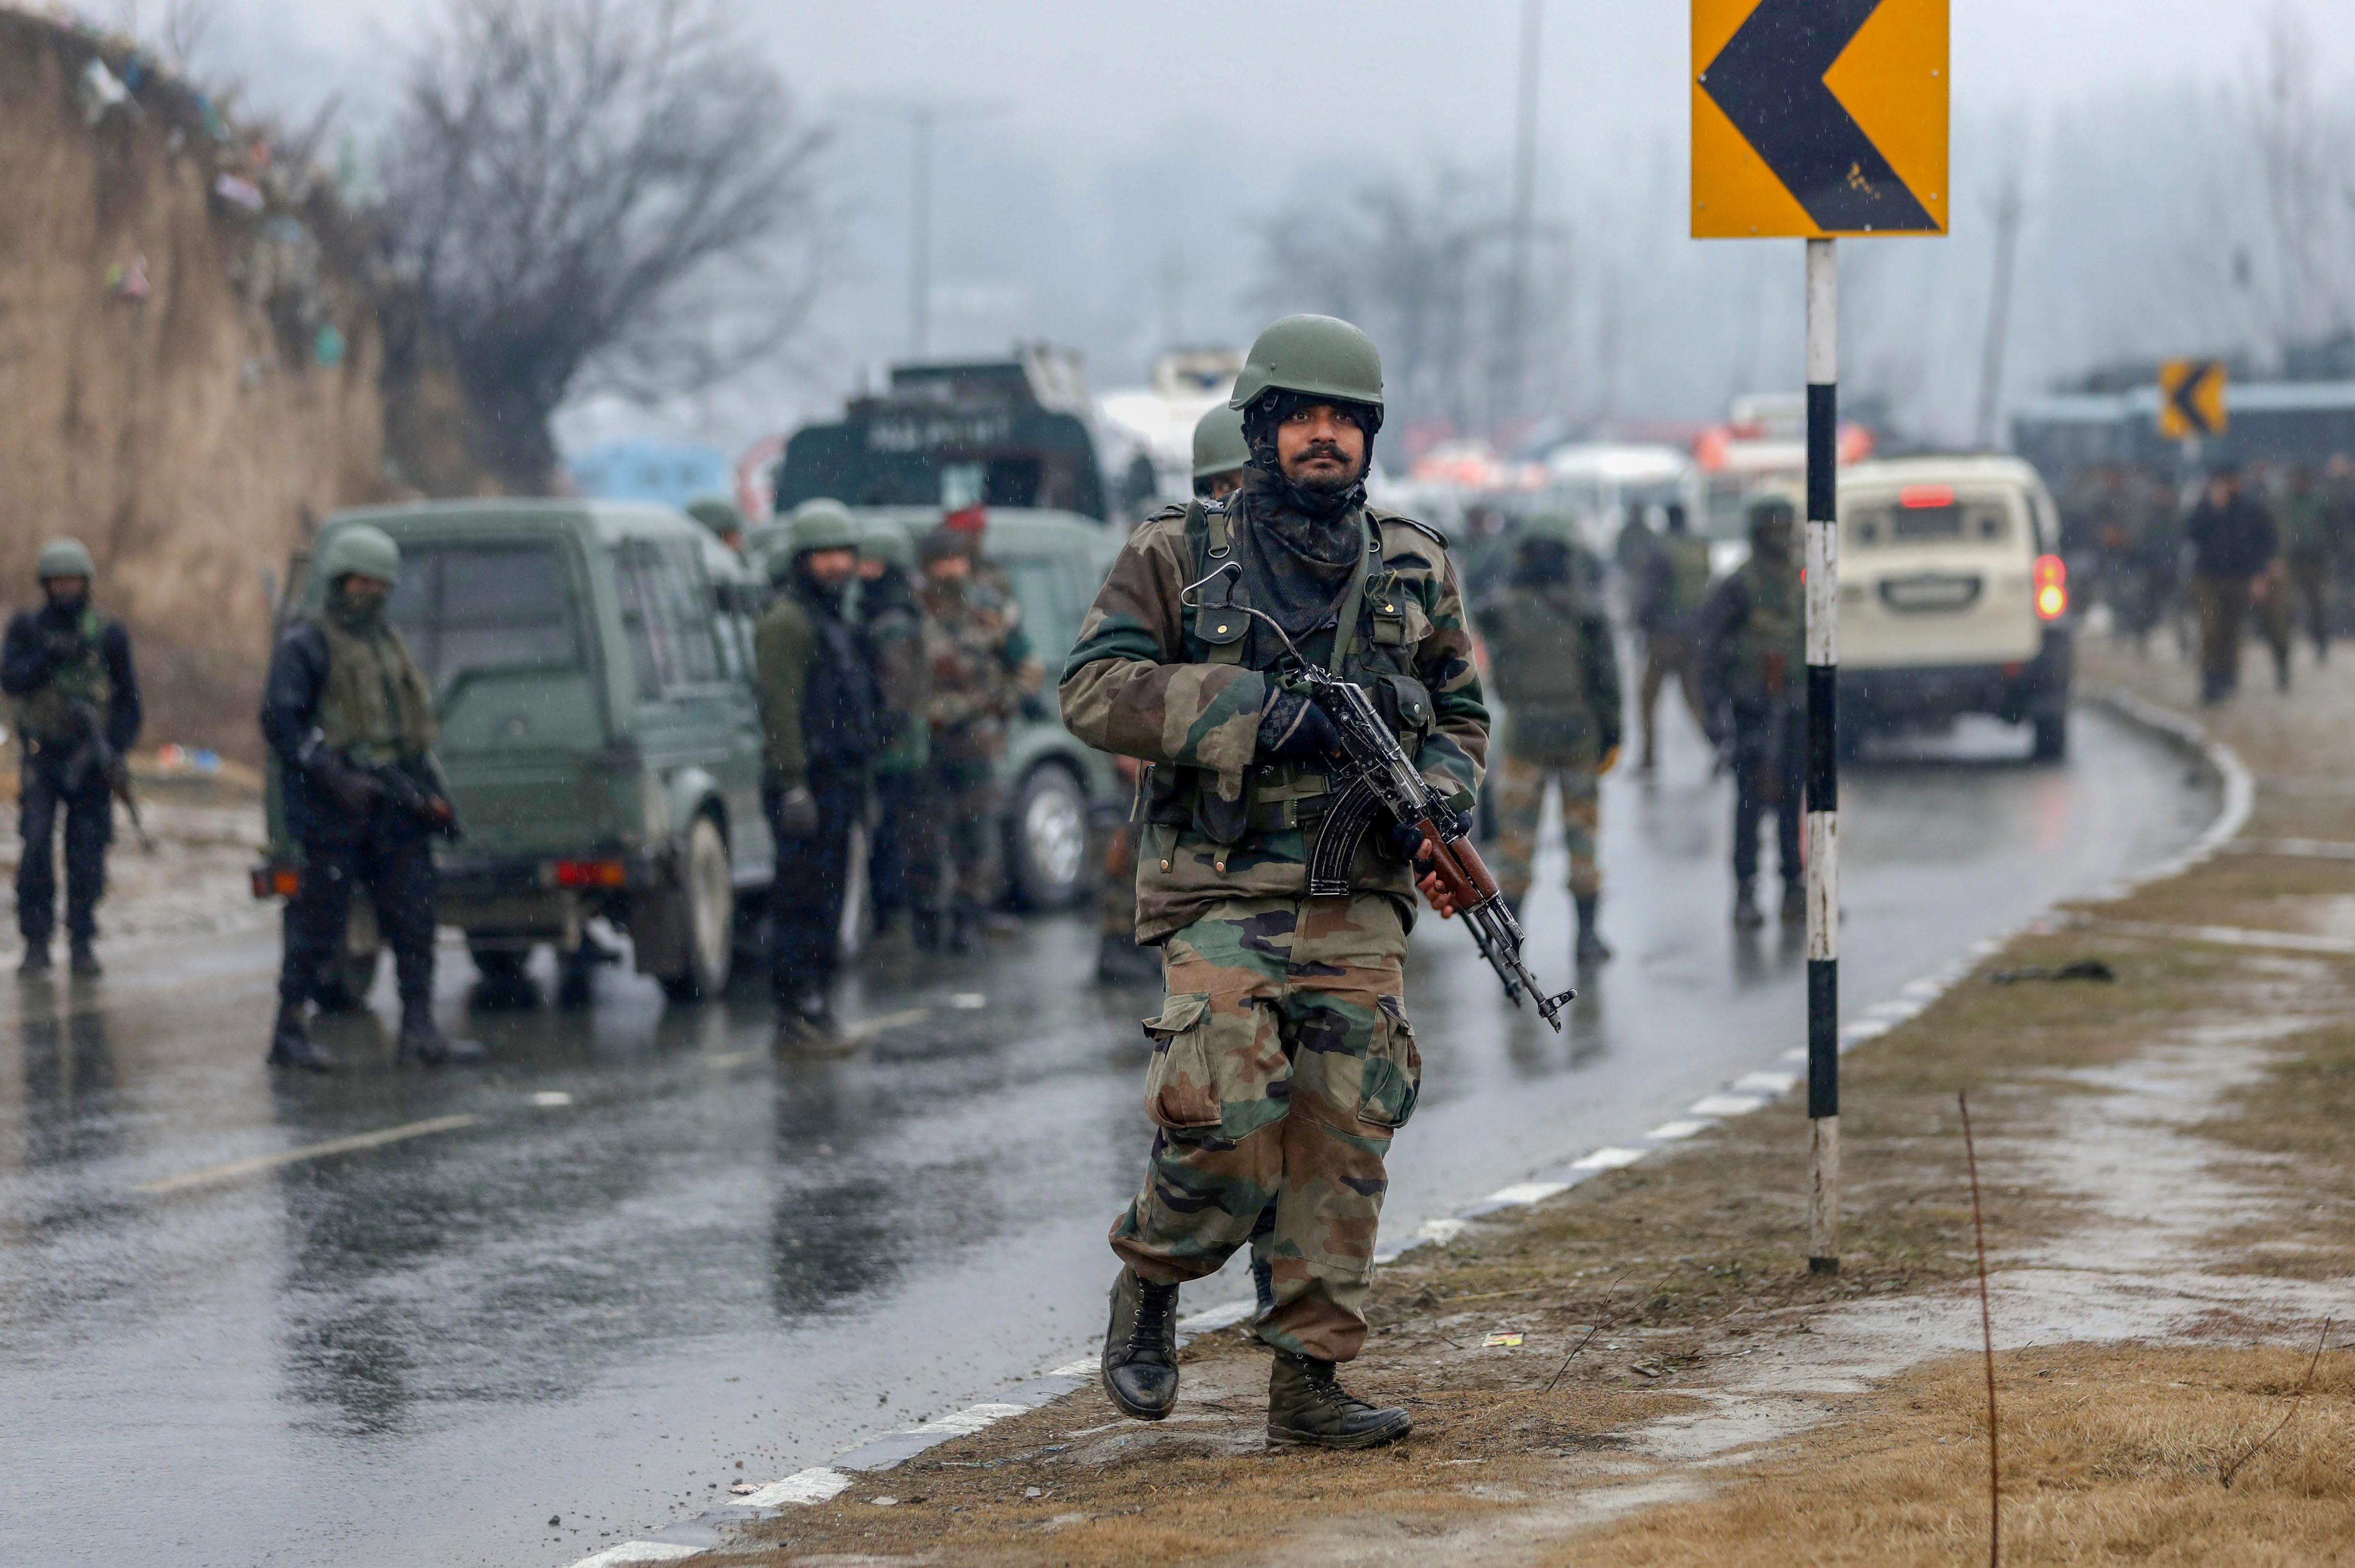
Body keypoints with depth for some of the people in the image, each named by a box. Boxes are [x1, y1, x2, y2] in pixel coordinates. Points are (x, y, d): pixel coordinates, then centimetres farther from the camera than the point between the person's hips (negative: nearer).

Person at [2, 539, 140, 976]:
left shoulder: (109, 633, 3)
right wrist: (50, 656, -21)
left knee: (87, 854, -1)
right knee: (36, 846, -10)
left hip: (91, 759, 0)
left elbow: (128, 699, 6)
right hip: (42, 756, 0)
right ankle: (36, 943, -3)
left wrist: (117, 748, -5)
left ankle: (83, 944, 8)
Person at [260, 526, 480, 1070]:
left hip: (394, 804, 7)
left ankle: (419, 1030, 2)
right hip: (334, 809, -7)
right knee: (320, 921, -4)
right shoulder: (306, 643, -3)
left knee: (414, 917, 0)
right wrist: (335, 776, -21)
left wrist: (430, 790, 13)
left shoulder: (388, 640, 20)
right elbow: (280, 721, -11)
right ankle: (289, 1032, 5)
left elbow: (416, 717, 24)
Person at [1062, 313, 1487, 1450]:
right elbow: (1094, 689, -6)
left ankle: (1309, 1377, 3)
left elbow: (1460, 719, 22)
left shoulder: (1416, 570, 13)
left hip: (1357, 900, 3)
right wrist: (1256, 710, -16)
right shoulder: (1179, 556, 2)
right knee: (1227, 1120, -17)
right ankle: (1149, 1281, 11)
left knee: (1345, 1135, -3)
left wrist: (1431, 800, -1)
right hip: (1221, 893, -3)